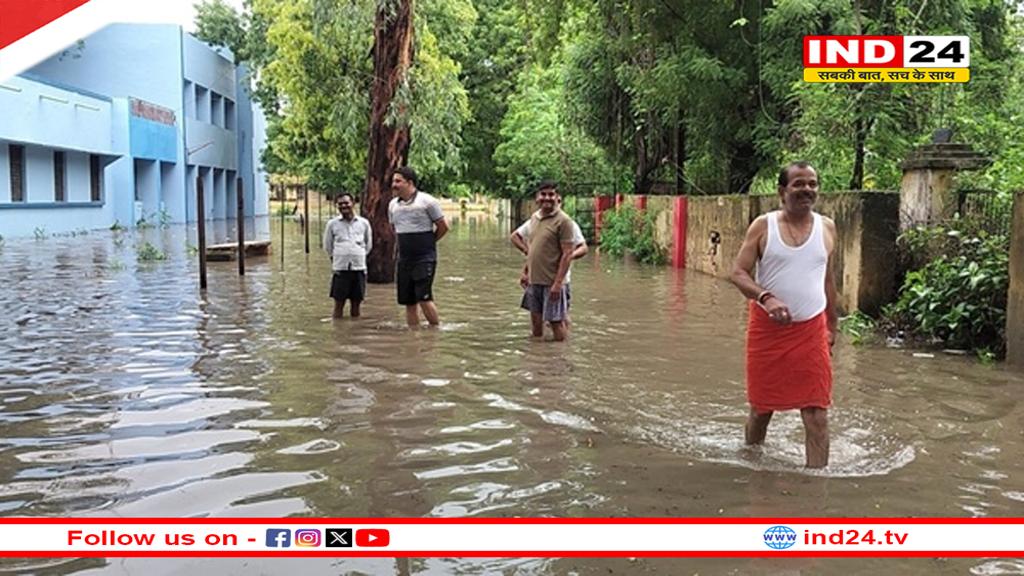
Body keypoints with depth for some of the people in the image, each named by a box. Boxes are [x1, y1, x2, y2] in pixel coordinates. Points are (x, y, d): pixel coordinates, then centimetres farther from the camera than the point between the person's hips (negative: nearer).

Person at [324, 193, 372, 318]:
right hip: (340, 269, -1)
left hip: (359, 268, 1)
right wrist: (336, 258, 11)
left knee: (356, 302, 6)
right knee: (339, 303, -1)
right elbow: (327, 247, 13)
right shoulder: (332, 224, 3)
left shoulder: (364, 223, 6)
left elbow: (368, 245, 18)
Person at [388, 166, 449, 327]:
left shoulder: (427, 201, -8)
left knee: (424, 298, -13)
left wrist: (428, 242, 5)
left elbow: (443, 227, -2)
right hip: (404, 258, 6)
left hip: (425, 258, -6)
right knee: (408, 302, 6)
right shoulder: (393, 205, 8)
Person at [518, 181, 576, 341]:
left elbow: (568, 253, -15)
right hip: (534, 280, 7)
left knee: (556, 321, 0)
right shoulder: (534, 218, 10)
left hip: (552, 282, -7)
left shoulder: (563, 221, -11)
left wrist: (558, 282, -19)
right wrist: (527, 272, 15)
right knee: (536, 319, 14)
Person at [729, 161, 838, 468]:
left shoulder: (827, 227, 6)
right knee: (761, 406, 11)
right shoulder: (763, 226, -3)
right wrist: (765, 298, -26)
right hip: (767, 328, -2)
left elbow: (827, 278, 16)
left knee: (817, 411, -5)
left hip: (811, 330, 2)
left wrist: (832, 325, 18)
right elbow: (738, 272, -8)